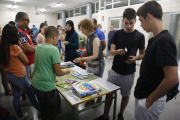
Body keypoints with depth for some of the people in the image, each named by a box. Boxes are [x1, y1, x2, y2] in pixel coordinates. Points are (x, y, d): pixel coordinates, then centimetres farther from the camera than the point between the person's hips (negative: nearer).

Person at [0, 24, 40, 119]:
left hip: (8, 75, 7)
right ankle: (40, 110, 35)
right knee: (31, 94, 13)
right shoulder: (15, 47, -25)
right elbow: (26, 61, -15)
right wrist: (21, 50, -7)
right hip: (19, 76, -7)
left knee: (16, 96, 20)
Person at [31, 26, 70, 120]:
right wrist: (66, 72, 2)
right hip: (46, 87, -7)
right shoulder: (53, 49, -20)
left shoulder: (38, 47, 3)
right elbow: (58, 73, -17)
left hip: (35, 83, 8)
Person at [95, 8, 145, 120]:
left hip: (129, 72, -1)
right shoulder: (117, 33, 1)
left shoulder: (140, 36, -4)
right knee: (109, 93, 9)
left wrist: (135, 58, -19)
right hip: (114, 70, 2)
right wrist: (117, 51, -26)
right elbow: (111, 51, -3)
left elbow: (143, 54, 3)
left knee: (125, 95, 14)